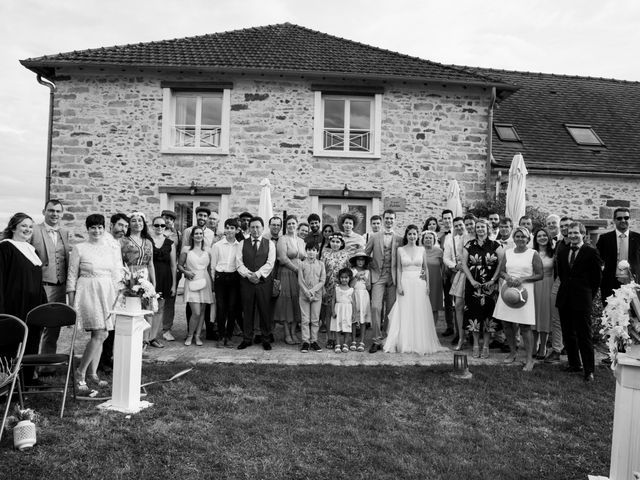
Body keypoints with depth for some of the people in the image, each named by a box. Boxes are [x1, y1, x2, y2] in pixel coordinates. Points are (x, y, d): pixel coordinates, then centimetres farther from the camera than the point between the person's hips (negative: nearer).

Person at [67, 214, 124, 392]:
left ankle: (93, 373, 21)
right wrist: (71, 304, -3)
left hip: (107, 293, 4)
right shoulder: (79, 248, 0)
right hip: (88, 292, -4)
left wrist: (118, 297, 3)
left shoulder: (113, 249, 10)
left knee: (101, 335, 8)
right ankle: (80, 372, 3)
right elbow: (72, 276, 0)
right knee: (99, 335, -13)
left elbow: (118, 274, 12)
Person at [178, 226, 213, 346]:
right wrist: (186, 272, -11)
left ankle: (197, 336, 17)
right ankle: (190, 335, 9)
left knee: (202, 311, 5)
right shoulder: (186, 250, 3)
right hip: (192, 282, -3)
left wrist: (212, 283, 10)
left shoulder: (207, 251, 10)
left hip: (204, 282, 3)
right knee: (196, 312, -11)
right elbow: (179, 265, 7)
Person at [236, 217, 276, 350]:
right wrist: (248, 275, -12)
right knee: (247, 310, 5)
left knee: (264, 310, 2)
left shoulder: (269, 244, 6)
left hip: (264, 281, -1)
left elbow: (270, 263, -4)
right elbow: (239, 262, 1)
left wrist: (257, 274, -15)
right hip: (246, 281, 1)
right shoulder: (243, 243, 10)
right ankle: (247, 339, 16)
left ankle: (266, 339, 13)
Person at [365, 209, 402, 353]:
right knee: (376, 307, -12)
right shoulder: (374, 237, 6)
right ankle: (376, 340, -6)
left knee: (391, 309, 5)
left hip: (393, 277, 1)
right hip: (378, 276, -1)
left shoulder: (399, 239, 7)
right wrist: (372, 267, 4)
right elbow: (365, 255, 11)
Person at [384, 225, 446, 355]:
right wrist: (399, 285, -5)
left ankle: (420, 344, 12)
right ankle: (405, 344, 7)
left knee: (420, 314, 2)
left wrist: (427, 284, 3)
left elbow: (426, 268, 10)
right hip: (405, 282, -1)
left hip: (419, 283, 1)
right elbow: (398, 269, 4)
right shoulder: (400, 250, 4)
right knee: (405, 314, 0)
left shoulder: (422, 250, 7)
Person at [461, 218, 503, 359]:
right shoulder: (469, 245, 4)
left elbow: (501, 263, -3)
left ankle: (486, 345, 12)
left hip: (490, 285, 0)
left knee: (488, 313, 1)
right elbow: (464, 264, 2)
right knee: (474, 313, 1)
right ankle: (476, 345, 12)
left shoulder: (495, 245, 2)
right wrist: (472, 280, -7)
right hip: (473, 284, 1)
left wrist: (493, 280, -10)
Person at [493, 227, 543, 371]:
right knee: (506, 324, 8)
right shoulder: (507, 252, 11)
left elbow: (539, 275, -3)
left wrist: (523, 279, -15)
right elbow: (501, 271, 14)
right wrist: (507, 277, -8)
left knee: (525, 326, -5)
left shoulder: (533, 254, -1)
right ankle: (513, 352, 29)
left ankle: (529, 359, 5)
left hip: (524, 290, -4)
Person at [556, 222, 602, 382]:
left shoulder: (591, 252, -5)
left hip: (582, 301, -5)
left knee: (584, 336, -1)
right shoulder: (562, 252, 10)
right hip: (565, 299, 6)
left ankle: (589, 370, 8)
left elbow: (597, 277, -1)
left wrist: (588, 295, 1)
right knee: (568, 335, 12)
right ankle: (574, 364, 26)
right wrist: (567, 288, 11)